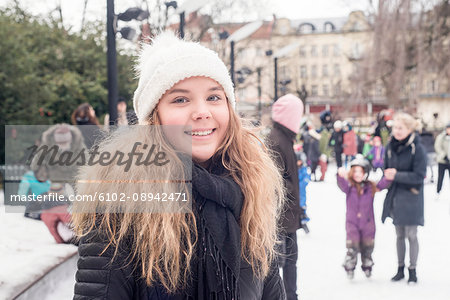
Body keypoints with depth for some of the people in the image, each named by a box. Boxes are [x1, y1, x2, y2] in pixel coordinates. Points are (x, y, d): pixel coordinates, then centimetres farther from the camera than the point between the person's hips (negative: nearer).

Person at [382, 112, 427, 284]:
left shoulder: (417, 148, -13)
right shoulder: (390, 147, 4)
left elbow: (419, 176, -16)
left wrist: (397, 175, -20)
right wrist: (389, 175, -4)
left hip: (411, 197, -5)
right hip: (395, 197, 5)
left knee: (411, 235, 0)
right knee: (399, 235, 14)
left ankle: (412, 270, 14)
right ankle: (400, 269, 25)